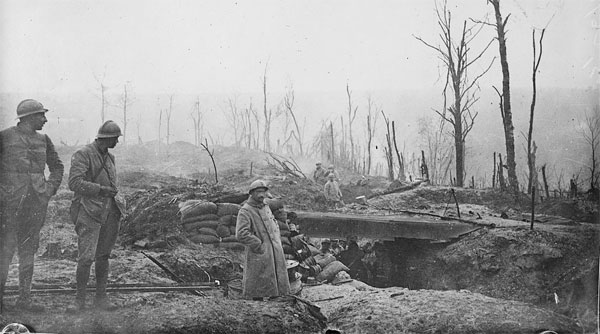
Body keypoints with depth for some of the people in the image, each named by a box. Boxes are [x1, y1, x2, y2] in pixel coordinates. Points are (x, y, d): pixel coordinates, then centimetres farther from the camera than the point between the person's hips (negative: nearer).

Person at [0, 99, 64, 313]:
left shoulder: (43, 140, 11)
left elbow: (57, 166, 22)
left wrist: (51, 189, 10)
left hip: (36, 202, 5)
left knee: (28, 250, 8)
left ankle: (24, 298, 14)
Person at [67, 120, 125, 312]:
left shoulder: (109, 158, 15)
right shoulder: (83, 155, -8)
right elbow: (74, 183, -17)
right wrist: (101, 189, -20)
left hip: (109, 212, 7)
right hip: (89, 212, -7)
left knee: (103, 256, 9)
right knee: (86, 258, -11)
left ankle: (101, 298, 15)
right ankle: (80, 300, 0)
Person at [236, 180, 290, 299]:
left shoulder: (266, 208, 16)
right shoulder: (245, 211, -10)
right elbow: (241, 234, -20)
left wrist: (278, 242, 14)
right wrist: (259, 246, -16)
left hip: (275, 253, 8)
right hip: (259, 256, -8)